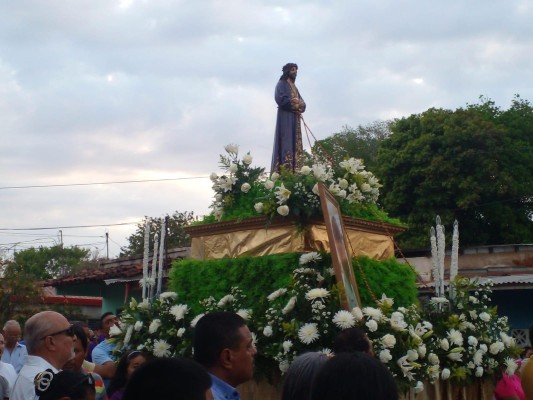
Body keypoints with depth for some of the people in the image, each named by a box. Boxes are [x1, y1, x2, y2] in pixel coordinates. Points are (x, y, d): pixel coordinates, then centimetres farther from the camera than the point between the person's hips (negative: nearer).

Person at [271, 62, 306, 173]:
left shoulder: (293, 86, 25)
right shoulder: (281, 84, 0)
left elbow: (302, 103, 17)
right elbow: (281, 99, -15)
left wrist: (300, 104, -6)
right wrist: (296, 103, -10)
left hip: (295, 119, 9)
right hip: (285, 117, -9)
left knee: (295, 143, 1)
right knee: (286, 143, -16)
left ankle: (294, 170, -3)